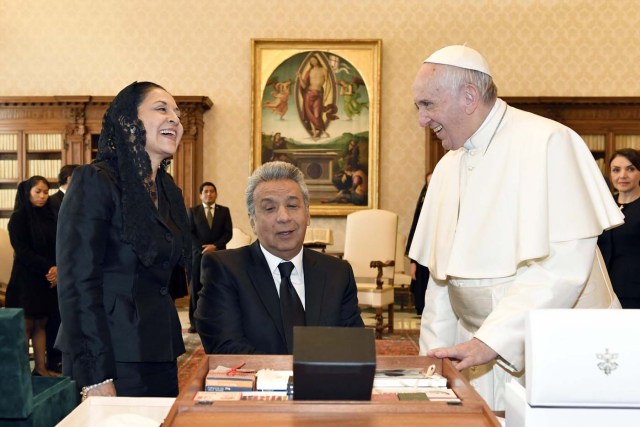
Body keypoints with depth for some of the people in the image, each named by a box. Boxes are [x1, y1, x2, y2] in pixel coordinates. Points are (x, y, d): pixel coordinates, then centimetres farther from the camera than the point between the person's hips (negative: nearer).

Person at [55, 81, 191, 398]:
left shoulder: (170, 192, 13)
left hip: (161, 355, 7)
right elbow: (77, 281, -16)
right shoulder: (95, 181, -10)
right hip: (111, 358, -7)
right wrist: (95, 377, -21)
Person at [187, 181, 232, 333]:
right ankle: (195, 322, 3)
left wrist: (214, 246, -12)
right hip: (198, 255, 0)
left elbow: (228, 233, 2)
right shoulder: (193, 211, 8)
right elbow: (190, 233, 1)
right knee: (196, 290, -1)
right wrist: (203, 248, -12)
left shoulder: (224, 211, 10)